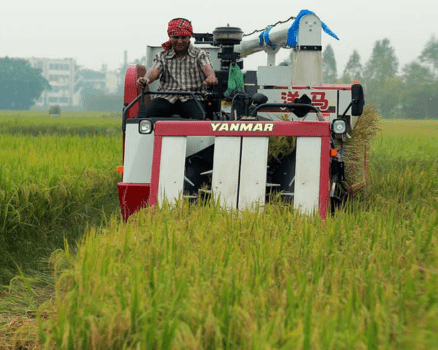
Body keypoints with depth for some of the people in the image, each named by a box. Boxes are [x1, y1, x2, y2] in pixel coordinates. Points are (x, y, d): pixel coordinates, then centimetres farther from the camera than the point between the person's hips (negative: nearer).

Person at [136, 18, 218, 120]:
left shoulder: (199, 54, 14)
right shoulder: (162, 56, 18)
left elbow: (207, 68, -6)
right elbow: (154, 71, 1)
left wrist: (211, 77, -33)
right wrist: (146, 79, -26)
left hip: (191, 97, -2)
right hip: (166, 97, 2)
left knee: (199, 115, -35)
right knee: (150, 111, -30)